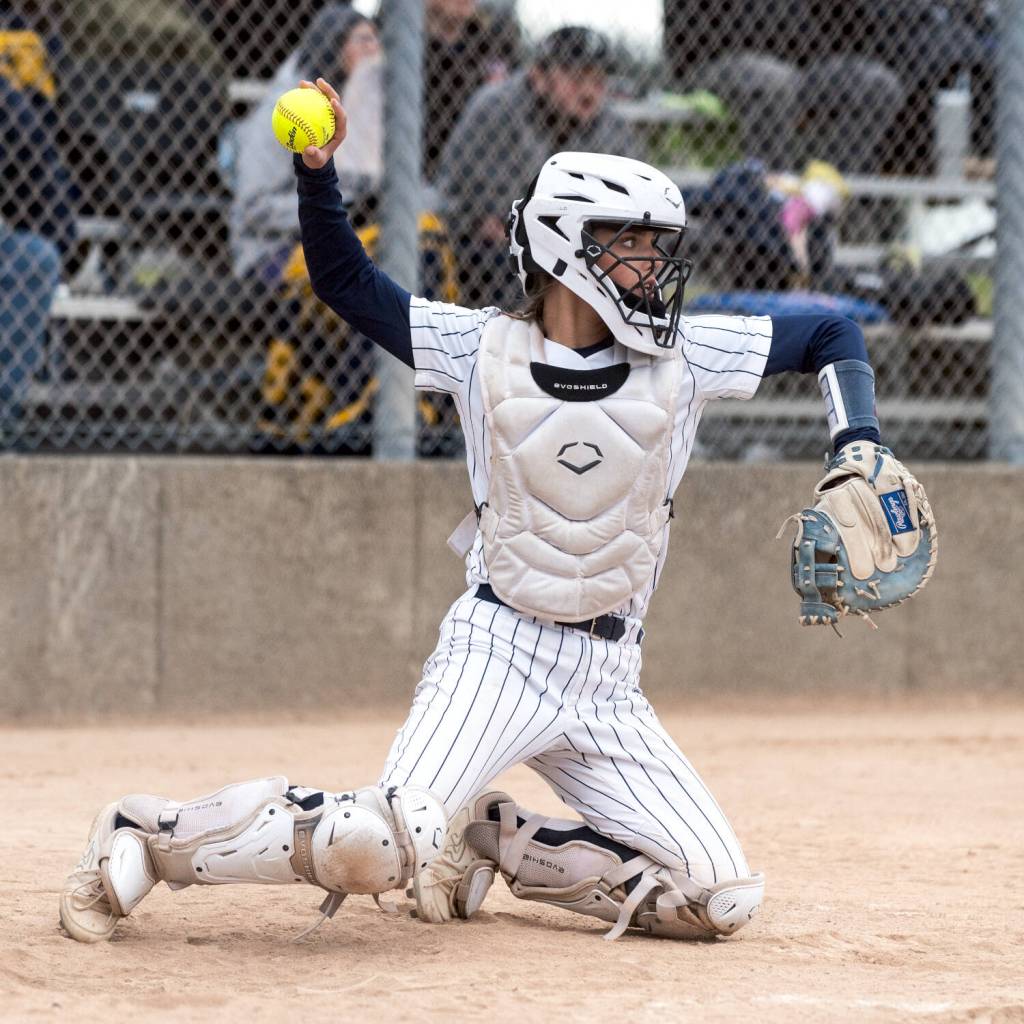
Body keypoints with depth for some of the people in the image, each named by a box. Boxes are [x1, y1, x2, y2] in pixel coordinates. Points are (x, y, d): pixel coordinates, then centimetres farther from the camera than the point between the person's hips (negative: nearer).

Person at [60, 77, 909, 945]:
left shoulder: (684, 355, 2)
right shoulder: (483, 350, -1)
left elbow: (831, 335, 9)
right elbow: (346, 281, 7)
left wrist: (857, 451, -6)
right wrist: (318, 172, -8)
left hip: (608, 677, 4)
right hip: (496, 647, -4)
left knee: (722, 902, -4)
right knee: (385, 844, -28)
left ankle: (491, 842, 15)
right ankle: (145, 839, -6)